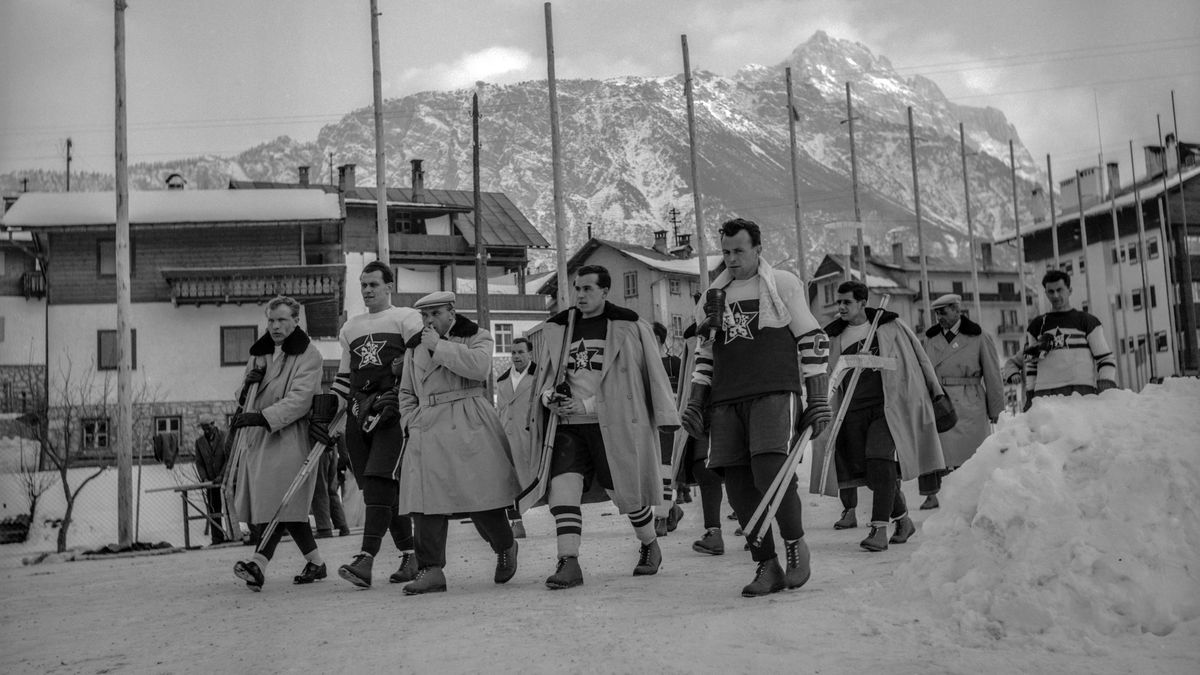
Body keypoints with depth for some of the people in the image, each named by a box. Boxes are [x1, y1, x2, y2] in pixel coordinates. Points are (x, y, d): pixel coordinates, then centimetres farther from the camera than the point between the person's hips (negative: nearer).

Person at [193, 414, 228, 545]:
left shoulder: (225, 437, -8)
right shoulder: (199, 441, 3)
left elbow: (229, 459, -11)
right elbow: (199, 463, 4)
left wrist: (221, 476, -20)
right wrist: (204, 479, -10)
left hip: (226, 476, -3)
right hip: (211, 480, 3)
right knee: (213, 510, 1)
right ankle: (217, 538, 2)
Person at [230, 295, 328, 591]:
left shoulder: (308, 355, -5)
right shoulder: (260, 352, 18)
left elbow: (300, 400, -17)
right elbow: (244, 398, 24)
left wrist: (263, 417, -27)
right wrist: (248, 382, 0)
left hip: (290, 436, -7)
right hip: (258, 436, 8)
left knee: (279, 501, -17)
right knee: (287, 503, 8)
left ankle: (259, 565, -27)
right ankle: (316, 563, 18)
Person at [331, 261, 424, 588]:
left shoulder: (406, 318, 5)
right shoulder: (350, 327, 23)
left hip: (395, 410, -6)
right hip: (360, 411, 6)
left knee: (380, 481, -17)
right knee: (381, 487, 4)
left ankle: (366, 559, -24)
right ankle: (410, 554, 13)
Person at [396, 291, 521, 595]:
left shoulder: (478, 337, 6)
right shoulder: (415, 347, 20)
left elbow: (479, 367, -16)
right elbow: (406, 393, 26)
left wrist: (439, 346, -10)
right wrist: (411, 422, 10)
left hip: (469, 426, -4)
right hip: (427, 430, 4)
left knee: (480, 495, -6)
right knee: (426, 500, -7)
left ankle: (506, 547, 20)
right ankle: (431, 569, -4)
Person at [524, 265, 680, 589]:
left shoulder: (629, 327, -1)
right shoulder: (555, 329, 12)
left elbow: (652, 374, 0)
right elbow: (546, 375, 21)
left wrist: (665, 416, -6)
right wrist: (549, 397, 2)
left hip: (614, 425, -3)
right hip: (567, 425, 4)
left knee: (625, 491, 5)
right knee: (562, 486, -13)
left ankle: (650, 545, 32)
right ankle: (569, 563, -10)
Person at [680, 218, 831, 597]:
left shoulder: (783, 285, 7)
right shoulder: (714, 296, 20)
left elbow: (812, 341, 5)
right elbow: (705, 353, 25)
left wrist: (818, 398, -1)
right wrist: (695, 402, 15)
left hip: (774, 394, -5)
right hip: (726, 402, 5)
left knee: (770, 469, -22)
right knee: (738, 484, -3)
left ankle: (795, 544, 2)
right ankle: (767, 566, 6)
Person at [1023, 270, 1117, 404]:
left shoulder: (1086, 320, 14)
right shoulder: (1037, 325, 21)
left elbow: (1106, 358, 10)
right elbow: (1031, 364, 23)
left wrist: (1106, 385, -6)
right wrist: (1030, 395, 14)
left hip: (1082, 391, -2)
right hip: (1045, 394, 2)